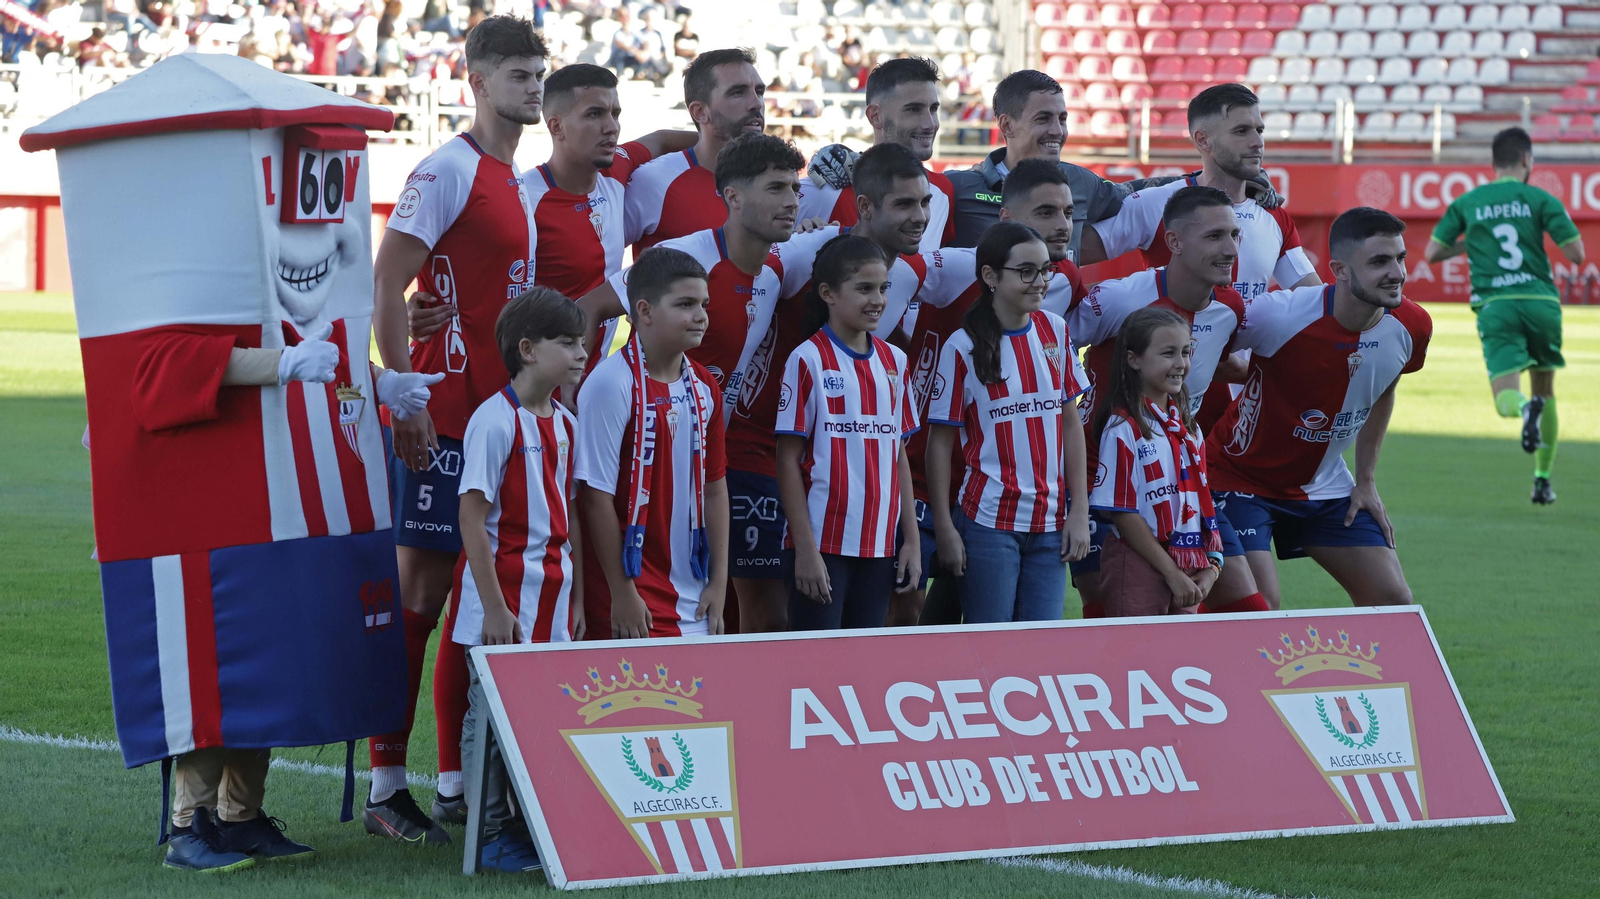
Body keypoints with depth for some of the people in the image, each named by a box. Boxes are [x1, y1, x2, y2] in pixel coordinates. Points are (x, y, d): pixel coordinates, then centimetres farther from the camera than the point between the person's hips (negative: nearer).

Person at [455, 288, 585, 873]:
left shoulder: (566, 424, 10)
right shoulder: (495, 419, -13)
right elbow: (472, 518, -14)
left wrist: (576, 600, 14)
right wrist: (494, 607, -16)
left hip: (553, 602, 7)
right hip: (504, 605, -7)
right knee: (494, 714, -1)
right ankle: (493, 833, 7)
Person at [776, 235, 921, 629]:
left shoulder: (894, 361, 11)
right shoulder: (809, 360, -5)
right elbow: (789, 460, -6)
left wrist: (911, 539, 11)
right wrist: (805, 548, -11)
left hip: (879, 546, 5)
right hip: (823, 545, -5)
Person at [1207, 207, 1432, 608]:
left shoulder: (1410, 327, -12)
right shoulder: (1277, 315, -30)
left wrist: (1366, 481, 9)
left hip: (1325, 485, 6)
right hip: (1240, 480, -6)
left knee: (1394, 600, 1)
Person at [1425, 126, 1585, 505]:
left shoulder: (1467, 203, 9)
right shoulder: (1541, 200, 3)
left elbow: (1432, 253, 13)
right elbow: (1576, 254, -1)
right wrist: (1562, 223, 19)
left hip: (1495, 306, 0)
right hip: (1541, 301, 0)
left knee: (1506, 401, -6)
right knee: (1546, 391, 19)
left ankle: (1526, 409, -43)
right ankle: (1543, 480, 18)